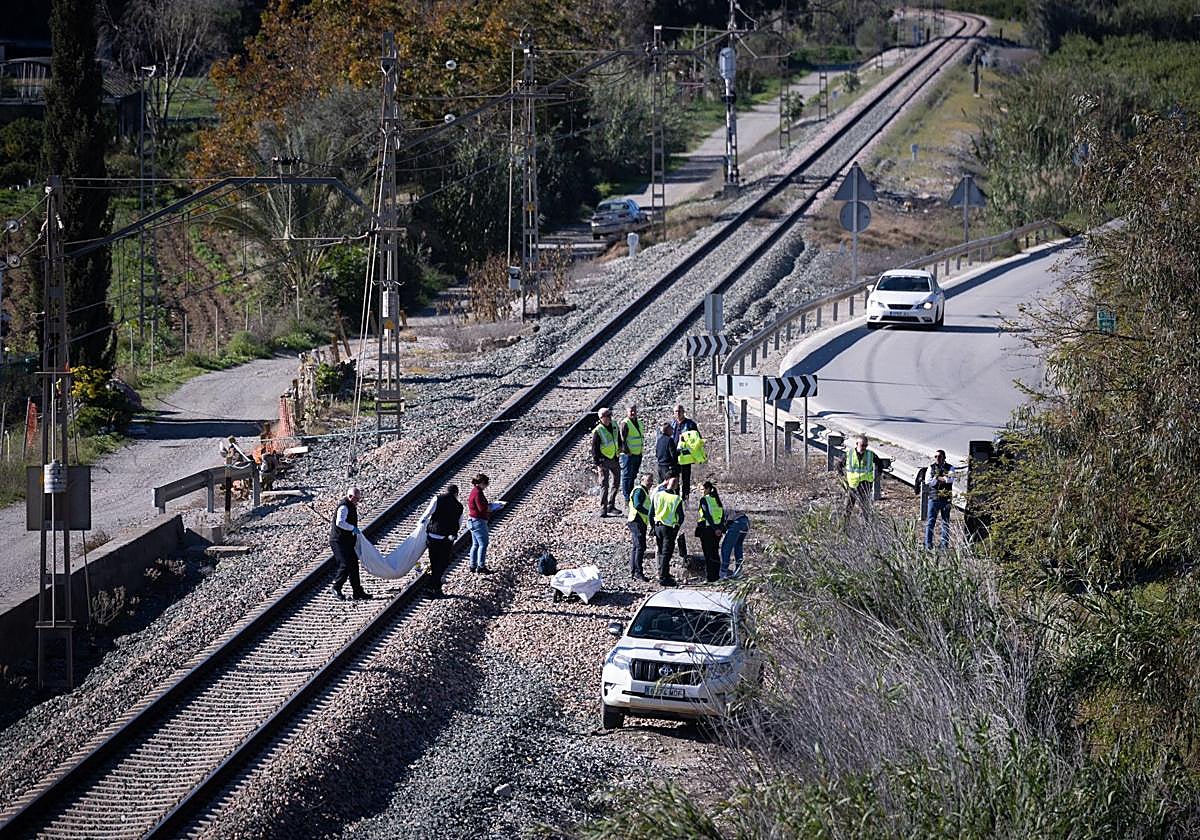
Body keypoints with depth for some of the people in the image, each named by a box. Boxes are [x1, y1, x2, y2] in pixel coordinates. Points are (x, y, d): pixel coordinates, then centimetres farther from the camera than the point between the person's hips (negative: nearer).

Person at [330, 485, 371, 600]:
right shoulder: (344, 507, -18)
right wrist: (353, 528, -26)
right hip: (339, 541, -10)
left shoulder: (351, 506, 14)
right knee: (345, 565, -13)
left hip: (348, 541, 10)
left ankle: (358, 592, 14)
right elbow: (339, 522, -31)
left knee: (354, 565, 10)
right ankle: (336, 588, 4)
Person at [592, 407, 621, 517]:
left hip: (614, 459, 7)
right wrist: (597, 463, -17)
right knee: (604, 485, -6)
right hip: (603, 461, -7)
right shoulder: (598, 431, -16)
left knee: (615, 483, 12)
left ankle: (611, 506, 23)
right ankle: (603, 509, -1)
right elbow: (594, 449, -14)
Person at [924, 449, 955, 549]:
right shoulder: (931, 468, 8)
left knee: (946, 522, 5)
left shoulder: (949, 468, 7)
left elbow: (951, 478, -13)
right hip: (934, 498, 0)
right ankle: (928, 544, -2)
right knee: (930, 521, -4)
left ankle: (945, 544, 10)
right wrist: (941, 479, -8)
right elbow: (927, 482, -4)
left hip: (946, 499, 0)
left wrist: (937, 478, -9)